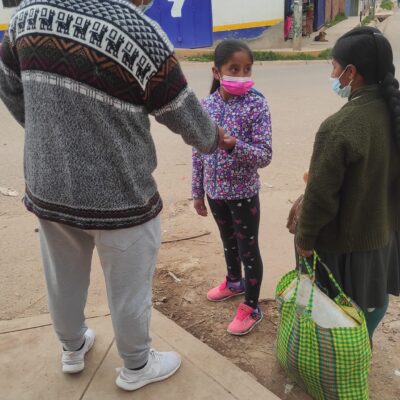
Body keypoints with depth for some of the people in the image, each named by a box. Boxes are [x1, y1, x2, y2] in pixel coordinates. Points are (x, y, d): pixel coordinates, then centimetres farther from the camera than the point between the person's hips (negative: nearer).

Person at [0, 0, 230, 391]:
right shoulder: (141, 34, -21)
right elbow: (187, 118, -8)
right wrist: (215, 139, 14)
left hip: (47, 188, 6)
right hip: (118, 196, -5)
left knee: (63, 279, 25)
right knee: (127, 290, 17)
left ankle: (72, 350, 52)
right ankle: (136, 367, 41)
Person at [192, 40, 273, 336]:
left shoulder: (256, 105, -15)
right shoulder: (207, 106, -3)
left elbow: (265, 156, -19)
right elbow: (199, 152, 4)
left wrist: (234, 145, -36)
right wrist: (198, 192, 7)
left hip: (243, 192, -4)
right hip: (215, 191, 5)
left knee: (248, 248, 9)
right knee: (228, 241, 25)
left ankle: (252, 308, 25)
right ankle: (234, 281, 50)